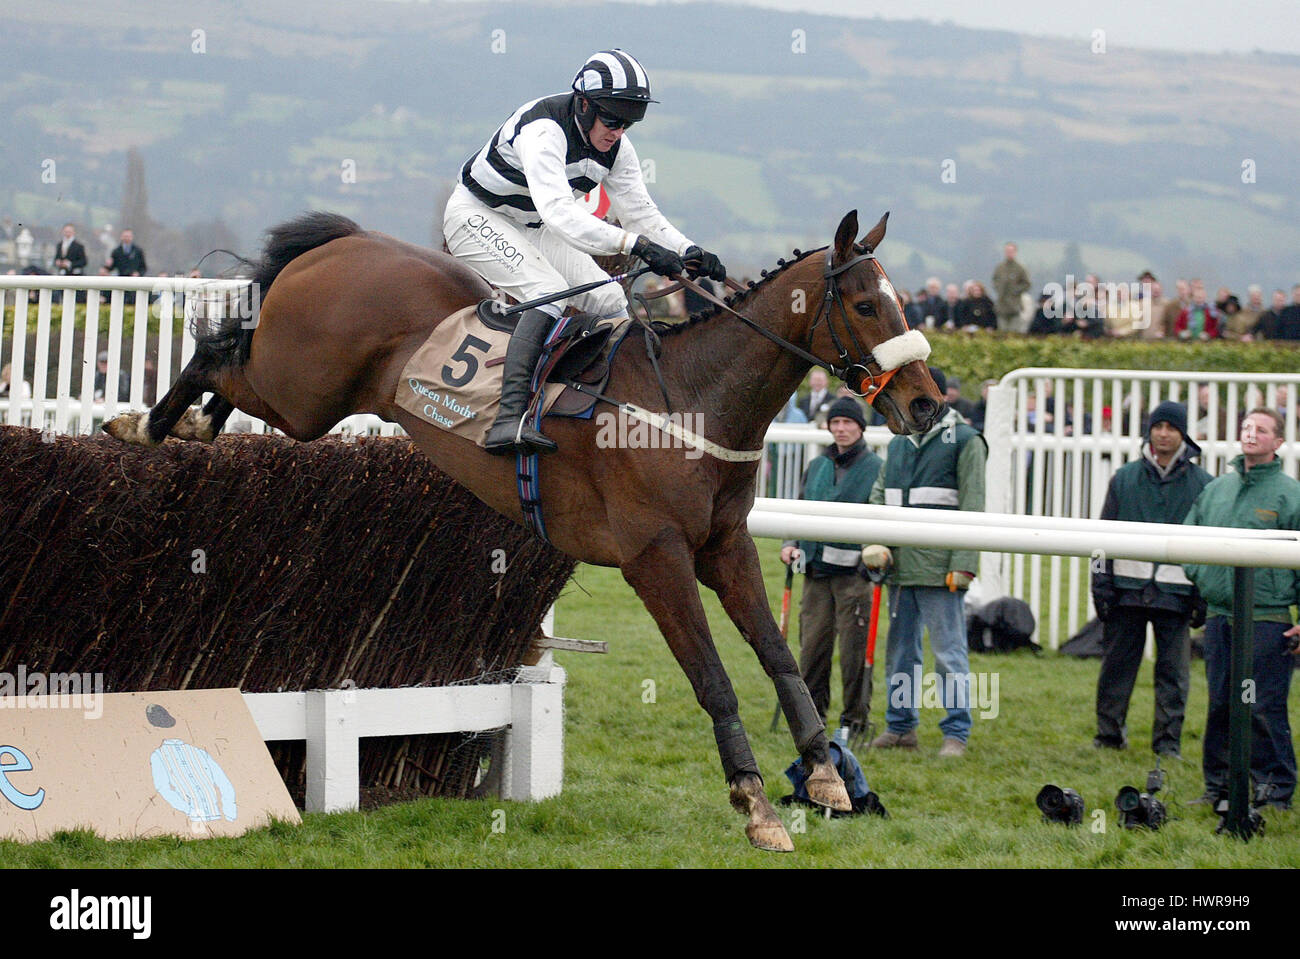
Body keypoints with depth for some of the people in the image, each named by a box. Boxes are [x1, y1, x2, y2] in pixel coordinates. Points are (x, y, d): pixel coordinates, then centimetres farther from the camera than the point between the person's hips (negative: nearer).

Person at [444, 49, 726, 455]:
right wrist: (635, 244, -56)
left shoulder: (615, 147, -8)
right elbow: (557, 211, -47)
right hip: (477, 216, -9)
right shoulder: (544, 129, -34)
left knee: (609, 302, -2)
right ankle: (509, 418, -42)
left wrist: (689, 252, -22)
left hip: (533, 228, 9)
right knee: (549, 291, -31)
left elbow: (640, 211, -3)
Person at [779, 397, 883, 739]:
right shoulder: (817, 467, 15)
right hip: (817, 569, 5)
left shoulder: (875, 467, 0)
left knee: (854, 647, -3)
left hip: (854, 571, -5)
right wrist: (790, 543, 8)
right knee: (812, 643, 4)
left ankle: (855, 717, 6)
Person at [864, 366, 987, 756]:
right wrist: (875, 543, 0)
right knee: (899, 651, 12)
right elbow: (878, 497, 18)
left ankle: (956, 732, 1)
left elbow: (972, 508, -8)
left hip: (939, 569, -7)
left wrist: (963, 564, -15)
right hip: (899, 565, 7)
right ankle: (901, 727, 21)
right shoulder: (899, 443, 16)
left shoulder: (965, 442, -3)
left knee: (949, 652, -4)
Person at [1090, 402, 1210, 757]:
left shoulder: (1201, 484, 4)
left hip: (1176, 591, -1)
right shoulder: (1125, 478, 7)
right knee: (1117, 665, 6)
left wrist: (1204, 596, -1)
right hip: (1128, 588, 1)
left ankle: (1168, 743, 8)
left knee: (1173, 671, 1)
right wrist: (1101, 586, 2)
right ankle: (1109, 734, 18)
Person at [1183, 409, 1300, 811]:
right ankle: (1217, 785, 18)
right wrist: (1199, 574, 10)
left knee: (1264, 707, -5)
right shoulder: (1216, 490, 12)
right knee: (1219, 704, 9)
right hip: (1219, 614, 5)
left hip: (1267, 618, -5)